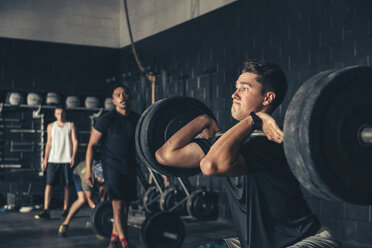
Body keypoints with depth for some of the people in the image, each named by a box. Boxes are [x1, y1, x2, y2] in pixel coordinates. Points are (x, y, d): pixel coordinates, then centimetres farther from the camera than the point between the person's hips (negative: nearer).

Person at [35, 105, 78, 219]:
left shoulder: (70, 125, 9)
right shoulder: (51, 126, 14)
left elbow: (75, 141, 4)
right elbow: (48, 143, 14)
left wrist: (73, 157, -8)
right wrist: (45, 159, 7)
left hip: (66, 160, -1)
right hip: (53, 159, 1)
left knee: (66, 185, 2)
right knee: (49, 184, -7)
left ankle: (65, 210, 11)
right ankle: (46, 211, -8)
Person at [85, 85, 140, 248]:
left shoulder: (137, 120, 6)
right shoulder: (106, 120, -8)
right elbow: (92, 145, -4)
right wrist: (88, 169, -10)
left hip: (131, 168, 5)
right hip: (113, 168, -5)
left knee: (125, 206, 8)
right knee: (118, 206, -11)